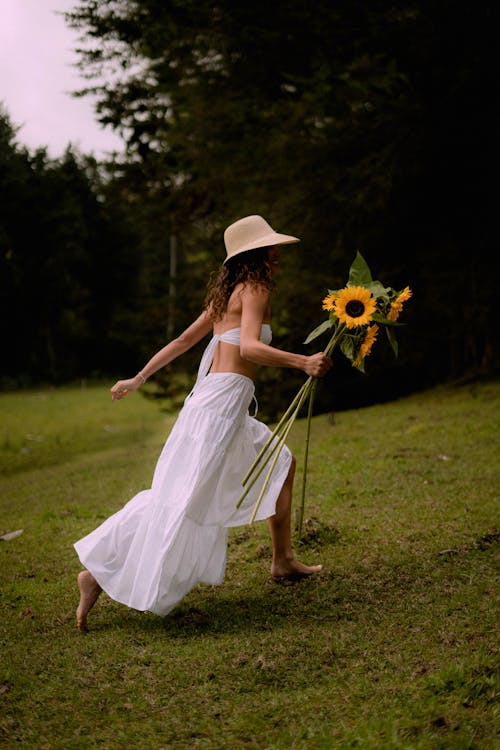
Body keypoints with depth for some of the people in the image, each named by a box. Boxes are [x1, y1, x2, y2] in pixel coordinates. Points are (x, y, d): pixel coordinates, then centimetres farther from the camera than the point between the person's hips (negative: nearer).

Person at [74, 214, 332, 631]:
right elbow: (249, 347, -22)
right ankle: (99, 574, -9)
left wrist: (139, 379, 23)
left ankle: (283, 561, 25)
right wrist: (303, 362, -25)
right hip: (223, 400, -10)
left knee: (280, 463, 20)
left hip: (221, 405, 10)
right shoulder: (254, 288, -6)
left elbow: (184, 340, 21)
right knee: (180, 500, -11)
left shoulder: (227, 294, 19)